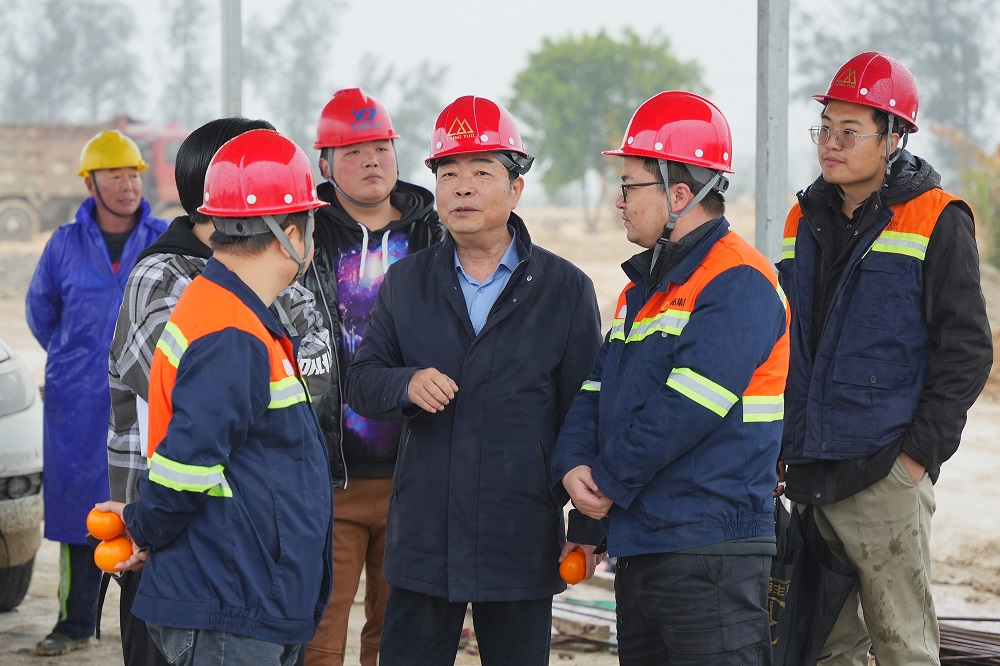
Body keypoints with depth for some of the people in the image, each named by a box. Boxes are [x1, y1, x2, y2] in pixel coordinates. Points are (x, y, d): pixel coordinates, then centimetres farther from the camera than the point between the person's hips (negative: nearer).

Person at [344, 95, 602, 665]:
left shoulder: (566, 288, 2)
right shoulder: (405, 283, 10)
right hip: (422, 544, 2)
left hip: (522, 547, -2)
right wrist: (406, 385, -14)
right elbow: (360, 383, 9)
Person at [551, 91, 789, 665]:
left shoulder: (738, 284, -13)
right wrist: (574, 466, -4)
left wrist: (610, 483, -12)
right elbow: (597, 390, 15)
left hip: (712, 557, -10)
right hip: (639, 547, 10)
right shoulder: (645, 284, 19)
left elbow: (681, 412, -21)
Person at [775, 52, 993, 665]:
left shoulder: (935, 223, -5)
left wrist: (921, 453, -13)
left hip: (886, 476, -6)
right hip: (808, 477, 6)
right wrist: (781, 449, 16)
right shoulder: (806, 221, 14)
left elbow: (967, 351, -7)